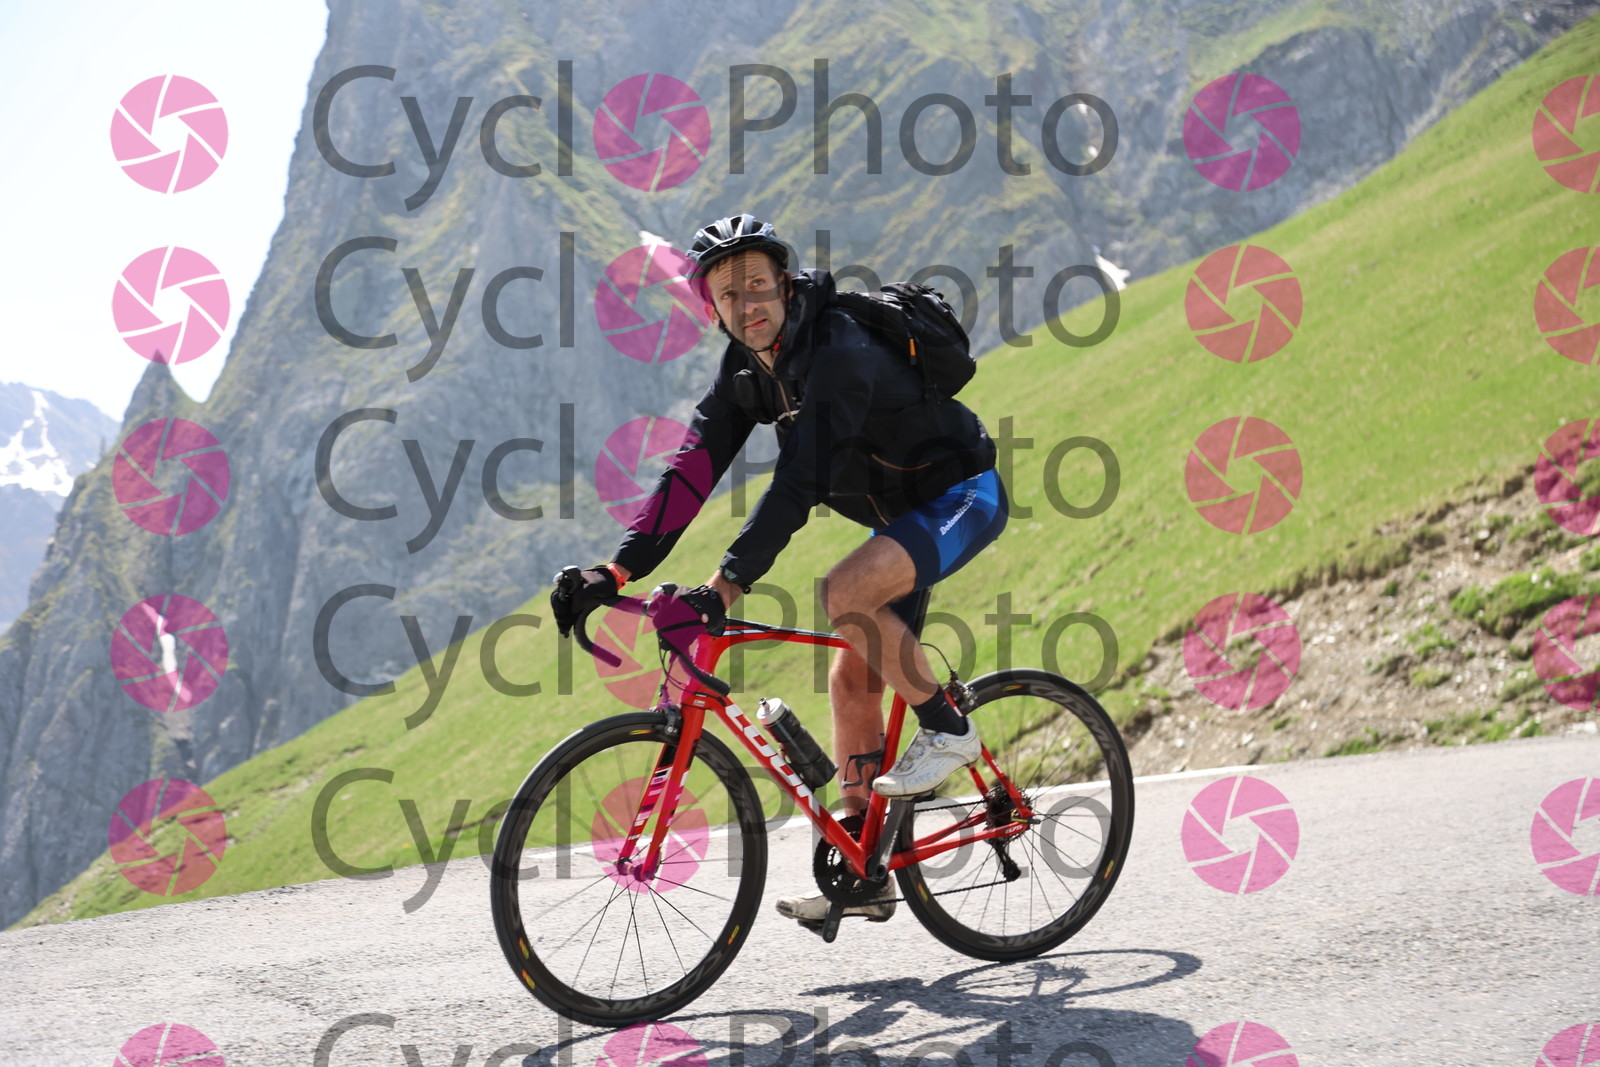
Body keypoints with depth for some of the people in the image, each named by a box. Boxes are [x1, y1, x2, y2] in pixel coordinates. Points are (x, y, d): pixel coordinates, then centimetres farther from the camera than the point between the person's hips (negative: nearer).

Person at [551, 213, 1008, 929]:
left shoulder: (837, 353, -29)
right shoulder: (747, 369, -4)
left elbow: (799, 480, -39)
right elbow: (691, 471, -8)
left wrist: (727, 583, -45)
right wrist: (618, 569, -17)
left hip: (962, 499, -8)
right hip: (901, 515, 9)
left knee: (845, 593, -32)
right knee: (853, 681, 4)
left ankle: (946, 729, -11)